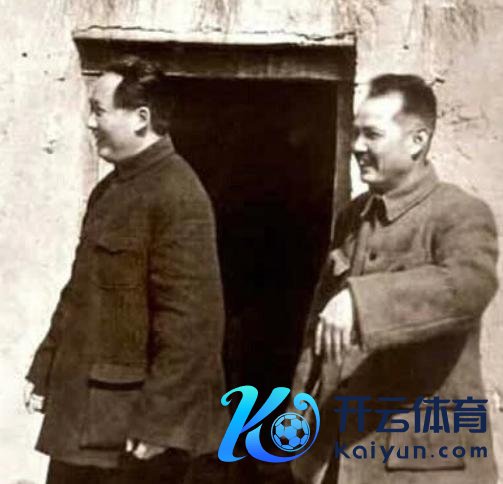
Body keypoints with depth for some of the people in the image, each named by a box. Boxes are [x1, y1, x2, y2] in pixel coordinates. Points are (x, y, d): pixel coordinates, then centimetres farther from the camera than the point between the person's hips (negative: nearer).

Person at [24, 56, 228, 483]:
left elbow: (190, 319, -22)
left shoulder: (177, 194, -17)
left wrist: (159, 421, -22)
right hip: (83, 413, 9)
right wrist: (45, 371, 18)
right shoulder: (109, 189, 12)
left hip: (132, 421, -9)